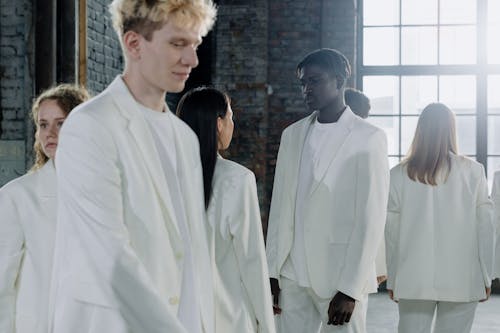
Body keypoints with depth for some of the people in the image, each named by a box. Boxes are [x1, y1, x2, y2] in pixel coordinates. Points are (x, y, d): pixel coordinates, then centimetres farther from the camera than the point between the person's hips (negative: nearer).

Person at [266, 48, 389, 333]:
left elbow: (371, 219, -8)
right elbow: (280, 207, 11)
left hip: (343, 278, -4)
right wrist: (273, 272, 6)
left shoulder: (369, 138, -4)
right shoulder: (292, 135, 11)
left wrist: (350, 289, -12)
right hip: (293, 276, 4)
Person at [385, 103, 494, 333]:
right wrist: (486, 277, 8)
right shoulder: (473, 172, -3)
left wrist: (392, 279, 9)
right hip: (462, 280, 0)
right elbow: (484, 226, 0)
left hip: (413, 281, 1)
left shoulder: (398, 174, -1)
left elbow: (391, 231, 1)